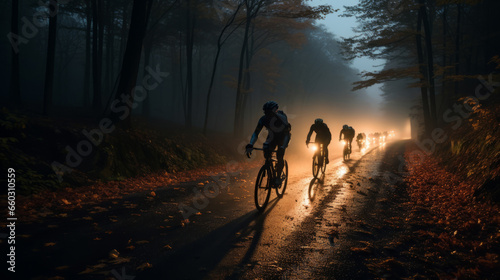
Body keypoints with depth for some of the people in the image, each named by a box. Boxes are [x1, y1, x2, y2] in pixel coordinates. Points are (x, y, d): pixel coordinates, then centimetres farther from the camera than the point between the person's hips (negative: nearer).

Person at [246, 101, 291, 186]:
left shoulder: (282, 117, -32)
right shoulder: (263, 119, -23)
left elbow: (287, 134, -35)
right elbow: (256, 133, -24)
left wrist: (283, 147, -49)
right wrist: (250, 145, -41)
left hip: (282, 137, -3)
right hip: (272, 137, 3)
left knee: (279, 156, -22)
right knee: (266, 154, -20)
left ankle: (278, 177, -3)